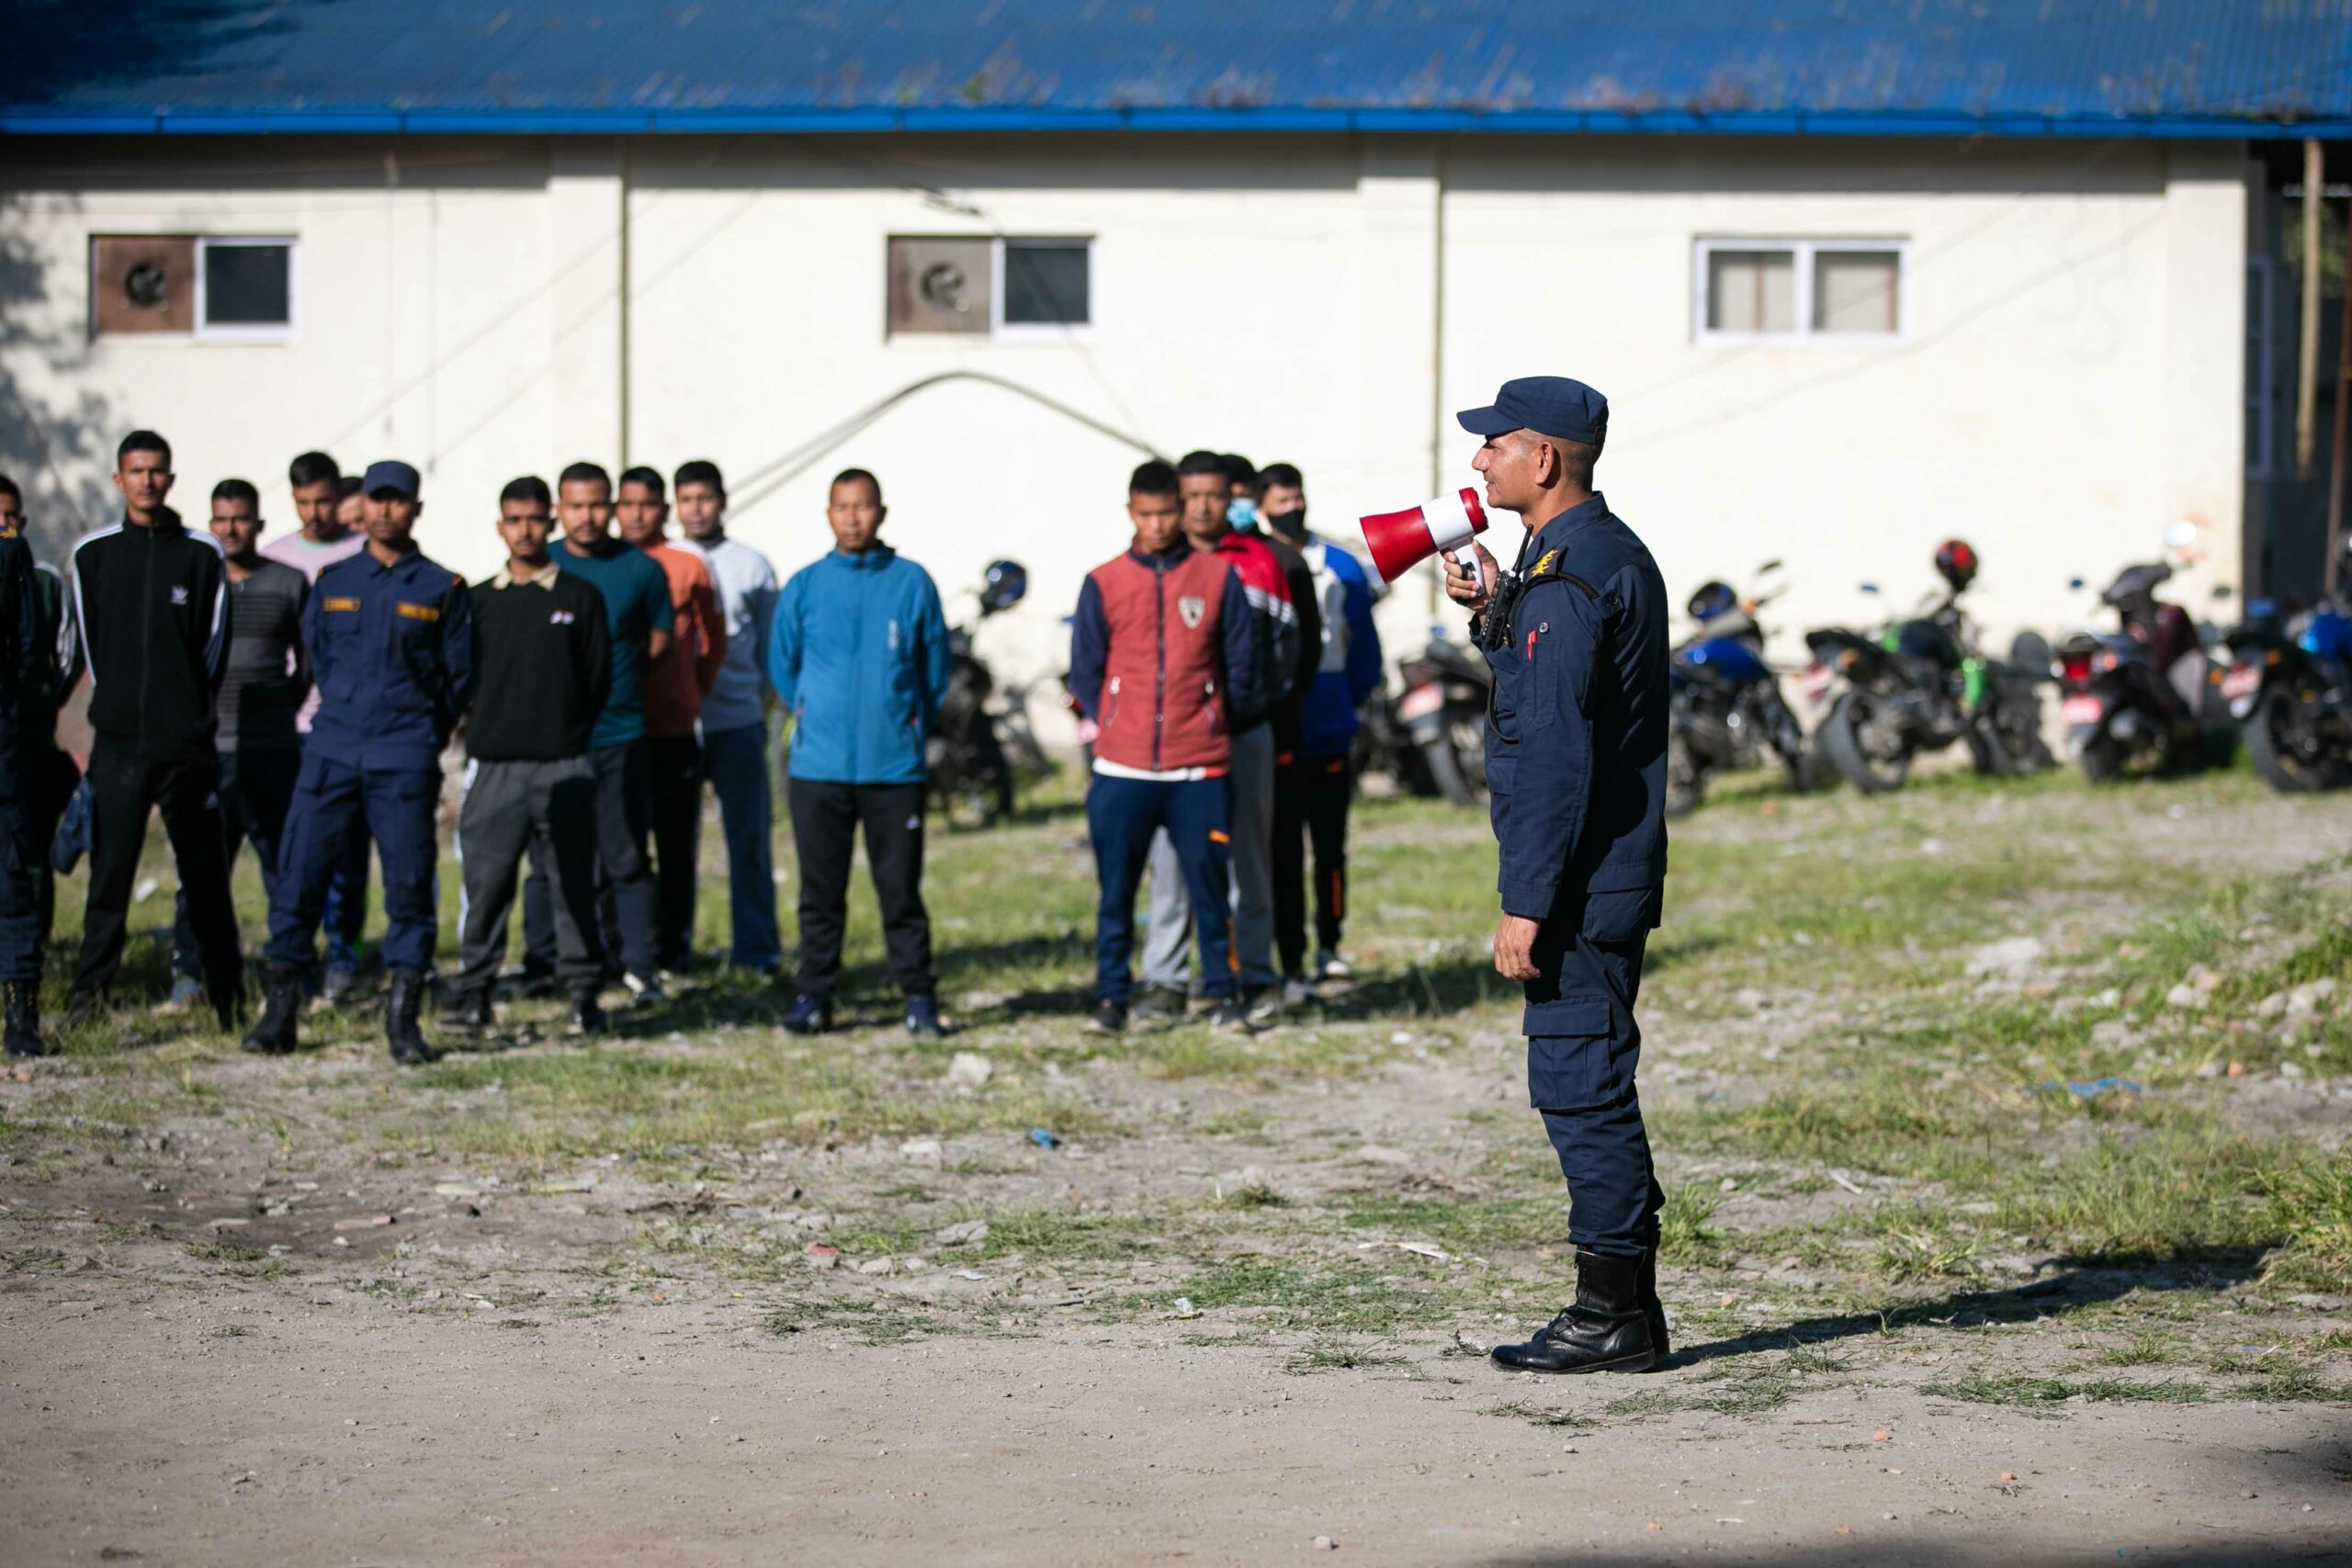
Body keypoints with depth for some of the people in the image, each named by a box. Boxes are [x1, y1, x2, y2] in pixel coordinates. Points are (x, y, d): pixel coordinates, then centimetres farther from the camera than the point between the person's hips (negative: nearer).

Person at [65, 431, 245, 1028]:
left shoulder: (202, 554, 3)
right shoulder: (93, 553, 6)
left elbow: (213, 644, 7)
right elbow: (90, 643, 12)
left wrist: (187, 711, 6)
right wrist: (119, 705, 10)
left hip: (186, 743, -1)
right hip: (118, 741, 1)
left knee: (205, 873, 3)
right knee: (109, 869, -2)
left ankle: (227, 993, 10)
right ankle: (90, 988, 2)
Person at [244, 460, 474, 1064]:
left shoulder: (443, 589, 4)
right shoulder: (333, 582, 11)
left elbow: (459, 677, 9)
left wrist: (420, 739, 8)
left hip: (405, 760, -2)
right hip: (332, 751, 2)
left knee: (409, 883, -4)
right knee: (300, 873, -3)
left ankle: (403, 1018, 2)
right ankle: (281, 1007, 5)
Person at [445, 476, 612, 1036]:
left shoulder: (580, 597, 7)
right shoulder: (478, 601, 12)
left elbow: (598, 678, 7)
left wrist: (567, 734, 3)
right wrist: (481, 732, 3)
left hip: (564, 768, -1)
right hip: (493, 767, 1)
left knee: (574, 885, 1)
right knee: (485, 884, -2)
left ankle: (585, 995, 7)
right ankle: (474, 992, 5)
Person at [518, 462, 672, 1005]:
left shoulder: (642, 569, 3)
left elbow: (657, 643, 12)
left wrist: (613, 683, 4)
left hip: (621, 737, -1)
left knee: (627, 859, -1)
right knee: (547, 858, 6)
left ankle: (642, 968, 2)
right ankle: (539, 963, 15)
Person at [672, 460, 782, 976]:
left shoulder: (752, 566, 8)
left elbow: (770, 644, 11)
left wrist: (762, 703, 4)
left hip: (739, 722, 0)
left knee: (749, 836, 0)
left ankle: (757, 947, 5)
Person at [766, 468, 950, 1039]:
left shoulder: (912, 583, 2)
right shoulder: (804, 587, 5)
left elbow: (934, 669, 10)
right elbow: (781, 666, 16)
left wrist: (910, 729, 11)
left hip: (895, 769, -1)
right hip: (819, 770, 1)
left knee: (901, 889, 2)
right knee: (820, 891, 6)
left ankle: (919, 997, 11)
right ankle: (814, 997, 14)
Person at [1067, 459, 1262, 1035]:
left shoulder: (1219, 576, 4)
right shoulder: (1103, 584, 5)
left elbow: (1243, 663, 9)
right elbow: (1085, 673, 9)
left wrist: (1219, 725, 10)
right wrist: (1112, 733, 7)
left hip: (1199, 769, -1)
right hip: (1122, 770, 1)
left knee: (1209, 885, 0)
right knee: (1116, 890, 2)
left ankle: (1224, 995, 9)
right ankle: (1111, 997, 9)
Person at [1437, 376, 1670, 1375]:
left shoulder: (1567, 576, -17)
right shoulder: (1613, 554, 15)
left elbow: (1556, 756, -22)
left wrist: (1528, 906, -21)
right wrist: (1497, 615, 13)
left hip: (1580, 882, -10)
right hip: (1612, 879, 10)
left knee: (1581, 1088, -5)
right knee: (1589, 1089, 14)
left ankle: (1614, 1317, 0)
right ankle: (1624, 1309, 19)